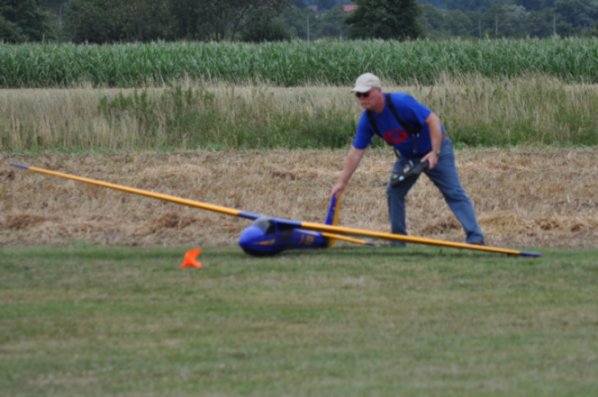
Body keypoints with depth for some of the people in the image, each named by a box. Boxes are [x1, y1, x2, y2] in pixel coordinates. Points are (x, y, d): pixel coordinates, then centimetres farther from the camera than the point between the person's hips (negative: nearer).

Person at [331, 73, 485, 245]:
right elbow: (355, 153, -5)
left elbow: (433, 120, -28)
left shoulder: (401, 102, -29)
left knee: (454, 193, -12)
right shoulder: (367, 121, -10)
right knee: (394, 192, -2)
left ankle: (475, 238, -16)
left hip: (435, 149, -7)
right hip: (407, 156, 7)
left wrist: (434, 152, -32)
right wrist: (342, 182, -9)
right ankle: (398, 242, 8)